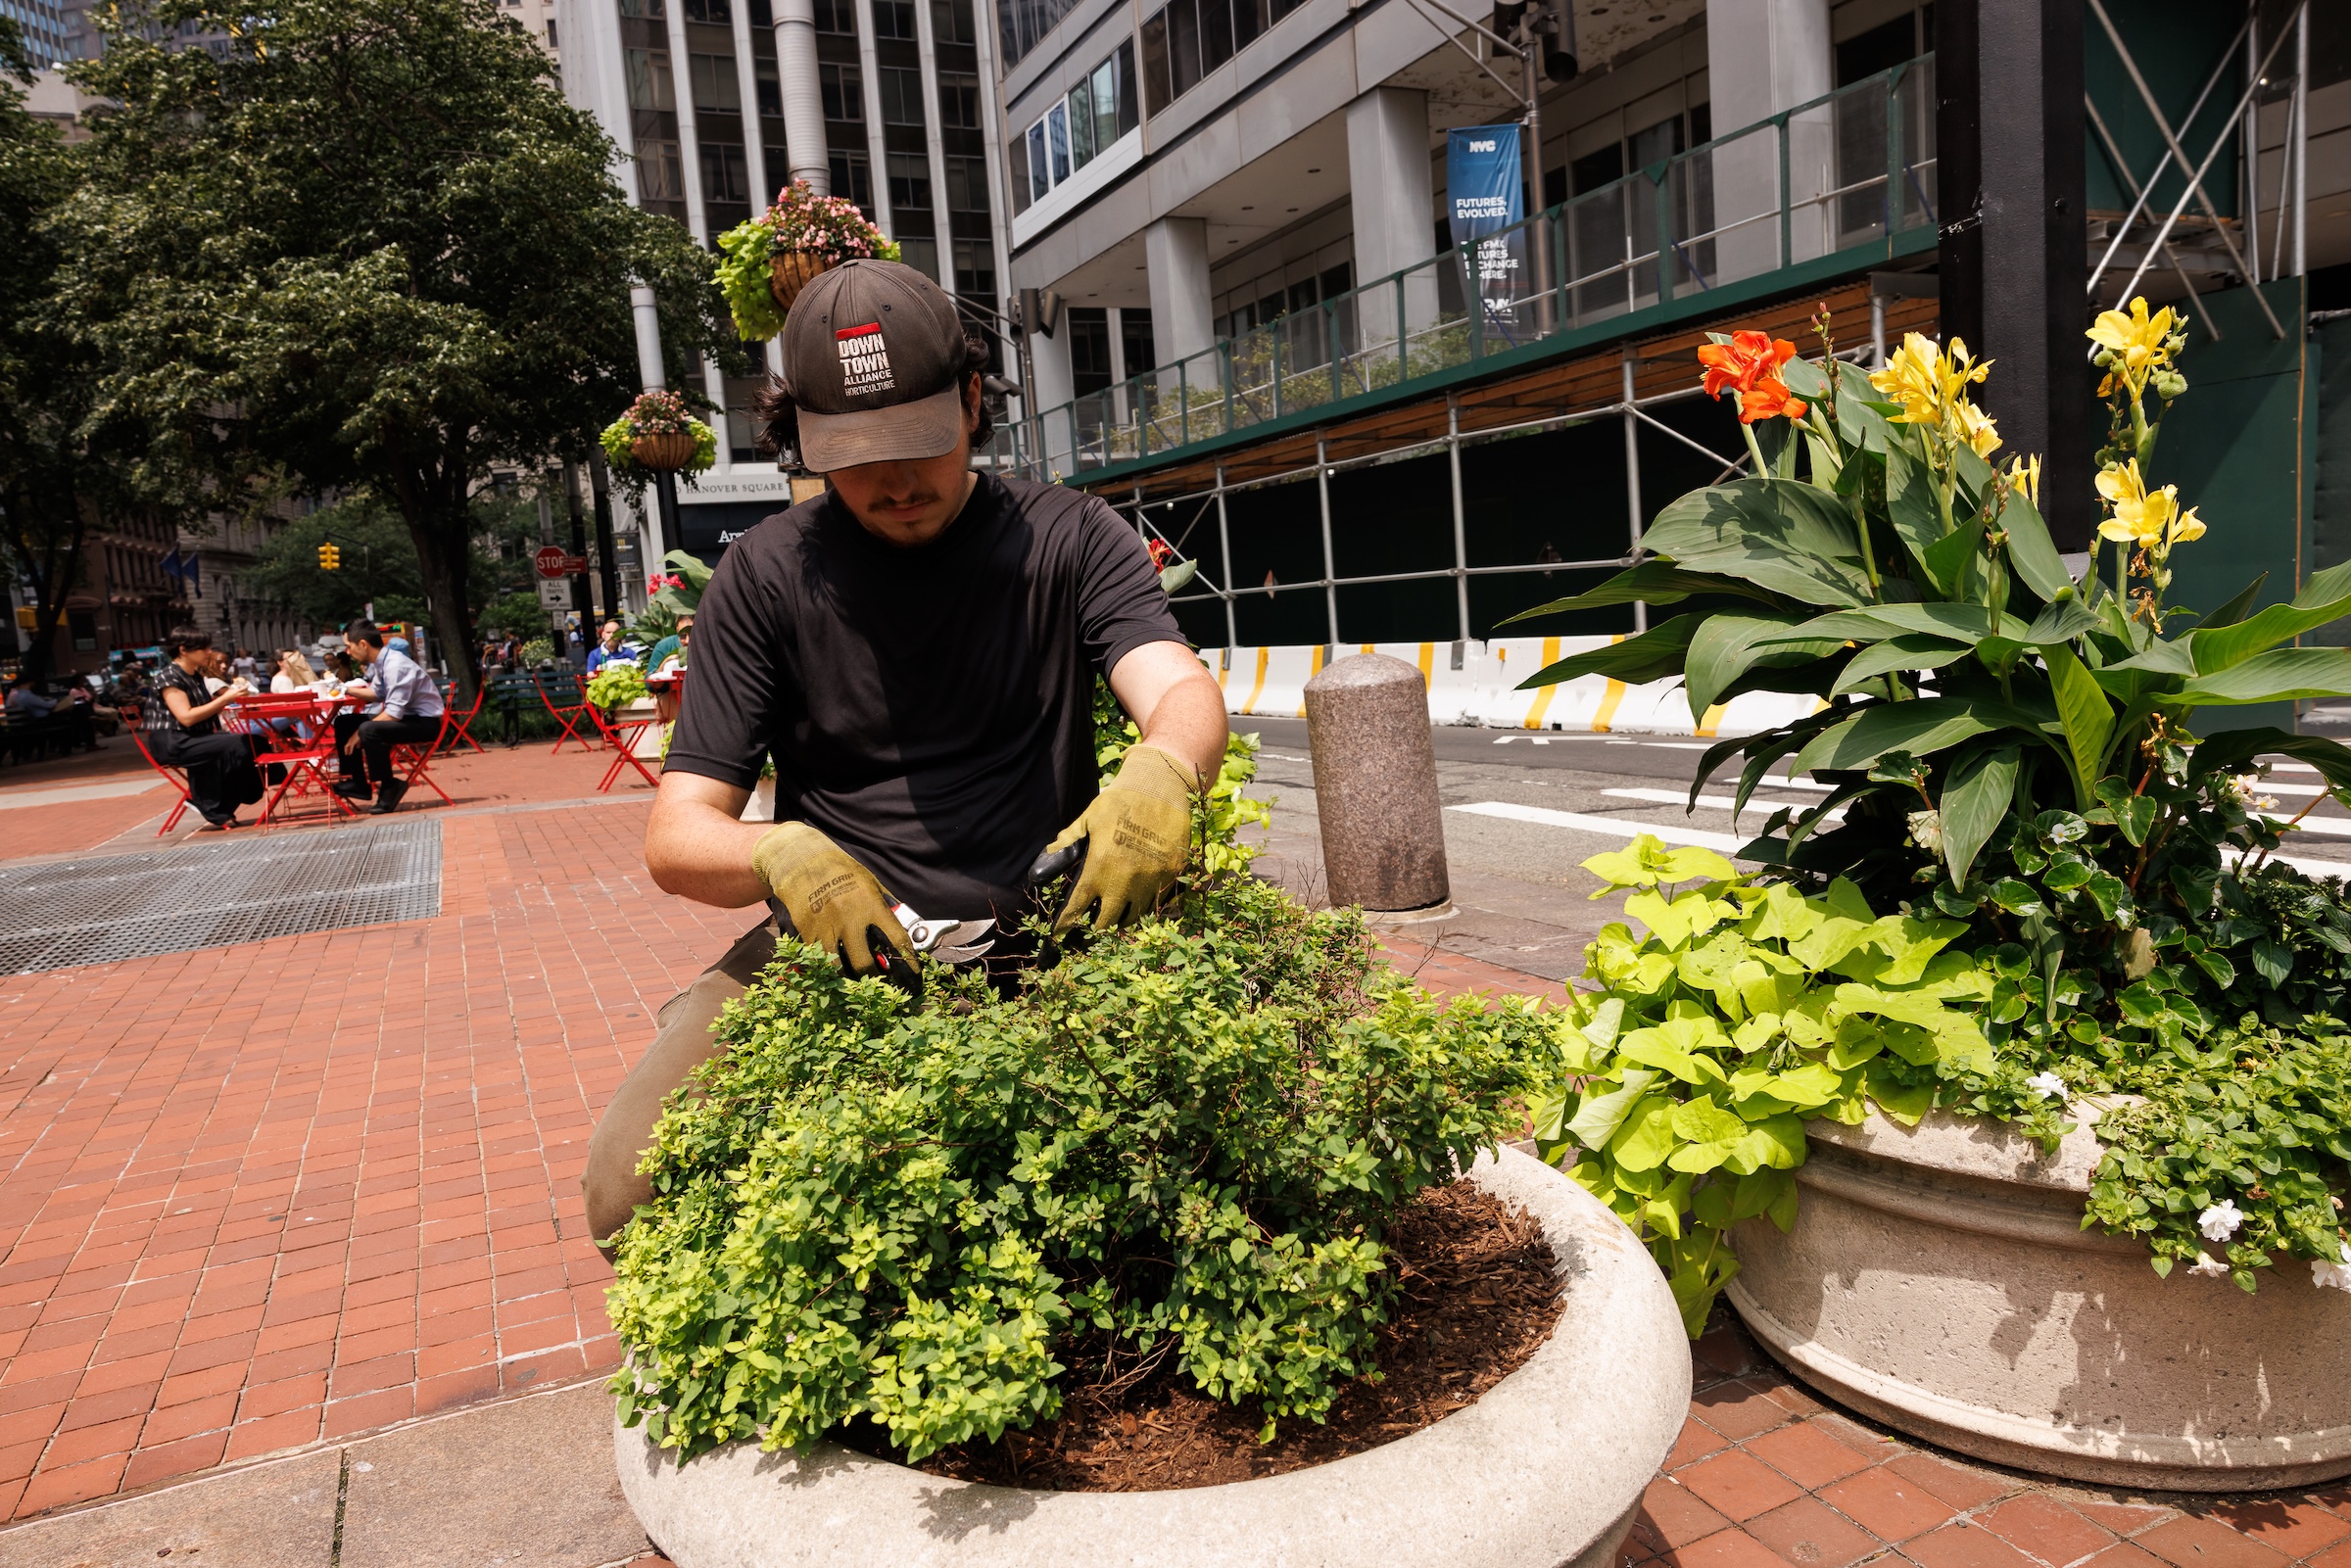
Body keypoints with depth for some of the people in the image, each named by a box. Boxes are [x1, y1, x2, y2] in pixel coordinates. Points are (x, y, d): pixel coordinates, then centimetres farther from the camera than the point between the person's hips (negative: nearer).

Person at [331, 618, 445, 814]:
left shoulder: (396, 666, -24)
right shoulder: (381, 662, 2)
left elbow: (394, 714, -28)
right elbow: (377, 693, 22)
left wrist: (359, 733, -21)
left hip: (425, 722, -10)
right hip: (404, 716, 10)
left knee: (368, 730, -31)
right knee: (345, 723, 8)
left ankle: (388, 788, -15)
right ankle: (359, 782, 11)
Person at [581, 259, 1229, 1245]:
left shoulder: (1067, 536, 4)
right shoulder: (764, 577, 3)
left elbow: (1182, 691, -12)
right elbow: (675, 839, 0)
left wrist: (1161, 772, -37)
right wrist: (782, 854, -24)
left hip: (1040, 935, 0)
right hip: (834, 946, 1)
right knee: (630, 1191, -21)